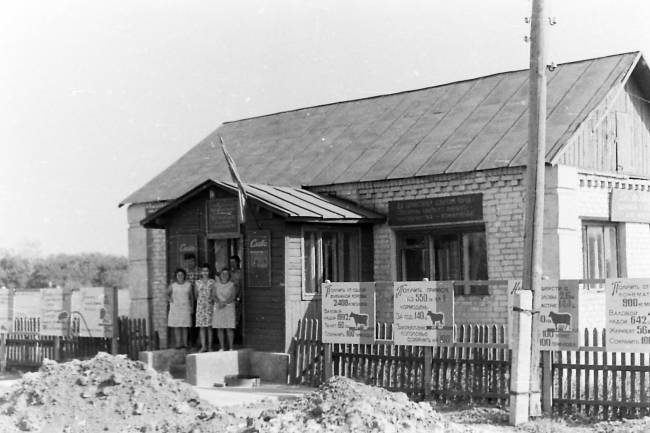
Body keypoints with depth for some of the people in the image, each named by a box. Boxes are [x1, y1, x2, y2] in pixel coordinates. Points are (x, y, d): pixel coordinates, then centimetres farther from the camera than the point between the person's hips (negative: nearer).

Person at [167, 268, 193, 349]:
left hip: (185, 307, 0)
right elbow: (167, 294, 17)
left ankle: (185, 343, 0)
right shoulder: (172, 285, 4)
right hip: (175, 307, 0)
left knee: (185, 327, -2)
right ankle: (178, 343, -2)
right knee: (176, 327, -3)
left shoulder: (188, 285, 6)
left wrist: (191, 307, 6)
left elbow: (191, 296, 11)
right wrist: (169, 299, -1)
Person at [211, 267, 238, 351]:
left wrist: (224, 303, -19)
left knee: (229, 328, -5)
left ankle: (231, 348, -2)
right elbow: (213, 296, 2)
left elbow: (233, 297, -7)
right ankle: (222, 348, 6)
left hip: (229, 307, -2)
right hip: (218, 308, 2)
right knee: (219, 328, 1)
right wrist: (219, 302, -16)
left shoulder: (231, 285, 1)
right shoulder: (216, 284, 8)